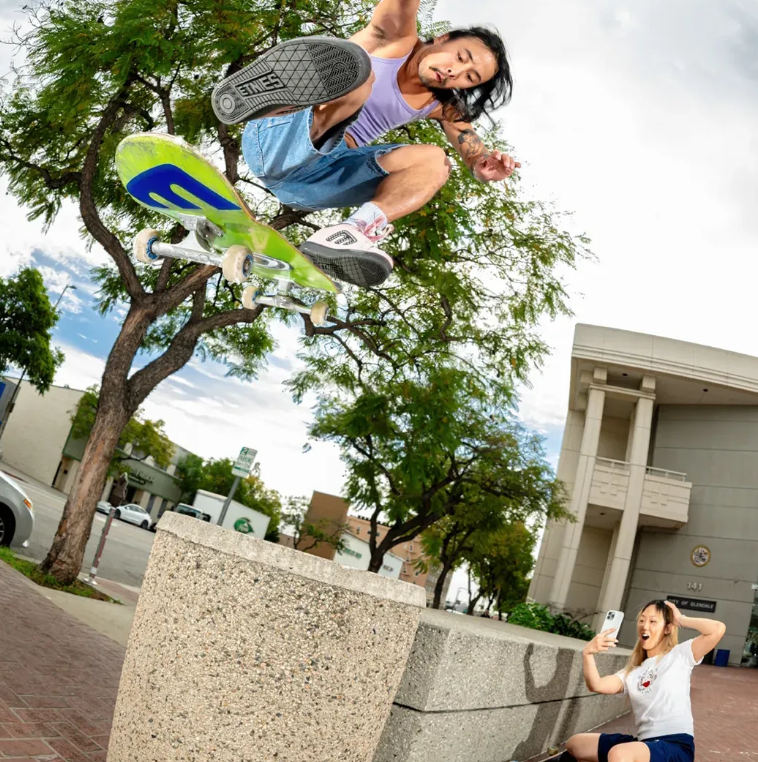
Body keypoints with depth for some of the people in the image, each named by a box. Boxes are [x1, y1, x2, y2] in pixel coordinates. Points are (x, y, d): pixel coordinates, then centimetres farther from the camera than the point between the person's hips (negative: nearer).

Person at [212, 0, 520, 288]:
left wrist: (488, 167, -14)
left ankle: (351, 233, -35)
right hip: (279, 140, -5)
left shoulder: (442, 106, 16)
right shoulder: (399, 42, 2)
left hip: (320, 177, 5)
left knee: (434, 161, -10)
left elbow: (477, 158, 9)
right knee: (354, 69, -29)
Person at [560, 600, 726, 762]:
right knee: (574, 744, 13)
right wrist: (588, 653, -17)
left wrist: (681, 620, 1)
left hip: (676, 746, -6)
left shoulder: (680, 655, 3)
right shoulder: (632, 672, 16)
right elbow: (596, 686, 0)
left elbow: (718, 629, -13)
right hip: (645, 743, 7)